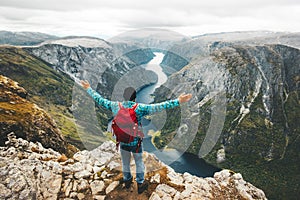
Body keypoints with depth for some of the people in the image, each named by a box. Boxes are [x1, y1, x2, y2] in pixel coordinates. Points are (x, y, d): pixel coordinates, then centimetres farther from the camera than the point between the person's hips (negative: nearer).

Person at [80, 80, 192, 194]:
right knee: (139, 163, 22)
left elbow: (99, 100, -4)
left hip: (122, 141, 3)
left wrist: (88, 89, 9)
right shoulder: (139, 108, -26)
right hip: (136, 143, -3)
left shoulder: (115, 106, -17)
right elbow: (159, 107, -34)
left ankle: (127, 180, 51)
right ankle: (140, 185, 38)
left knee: (125, 162, 27)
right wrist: (178, 101, -37)